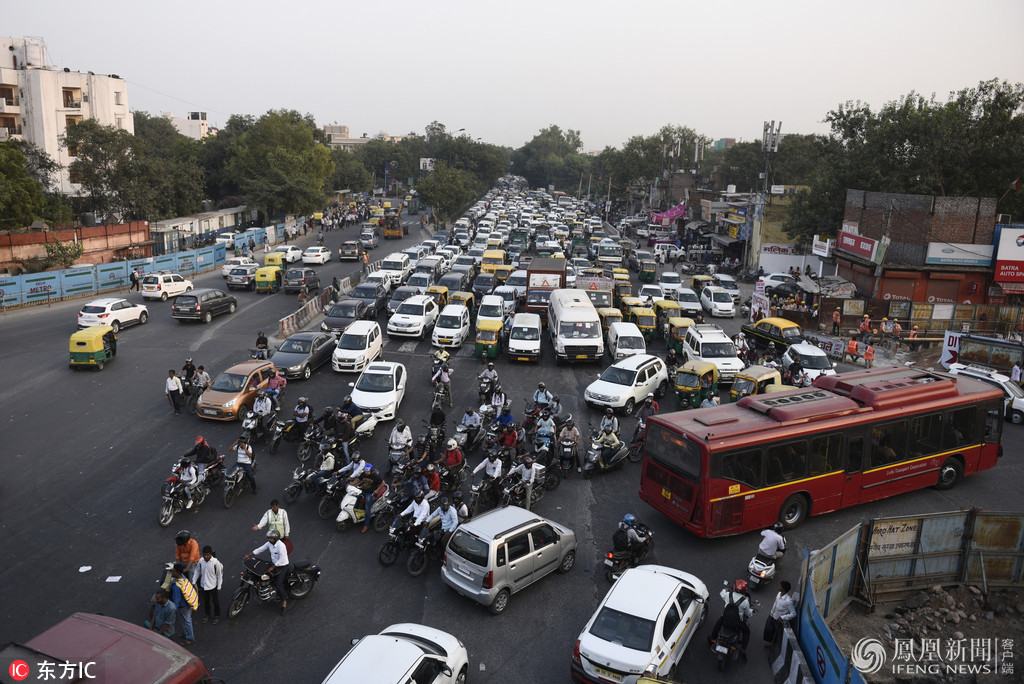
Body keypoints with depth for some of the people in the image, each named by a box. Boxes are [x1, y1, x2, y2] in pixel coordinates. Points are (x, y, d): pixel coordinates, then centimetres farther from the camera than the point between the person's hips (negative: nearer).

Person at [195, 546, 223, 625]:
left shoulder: (216, 562, -24)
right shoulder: (201, 561, -13)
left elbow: (219, 575, -14)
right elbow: (197, 571, 5)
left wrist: (219, 587, -10)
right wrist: (194, 582, 5)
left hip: (213, 586, -4)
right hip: (203, 585, 4)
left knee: (215, 601, 15)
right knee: (205, 601, 23)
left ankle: (217, 616, 36)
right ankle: (206, 615, 45)